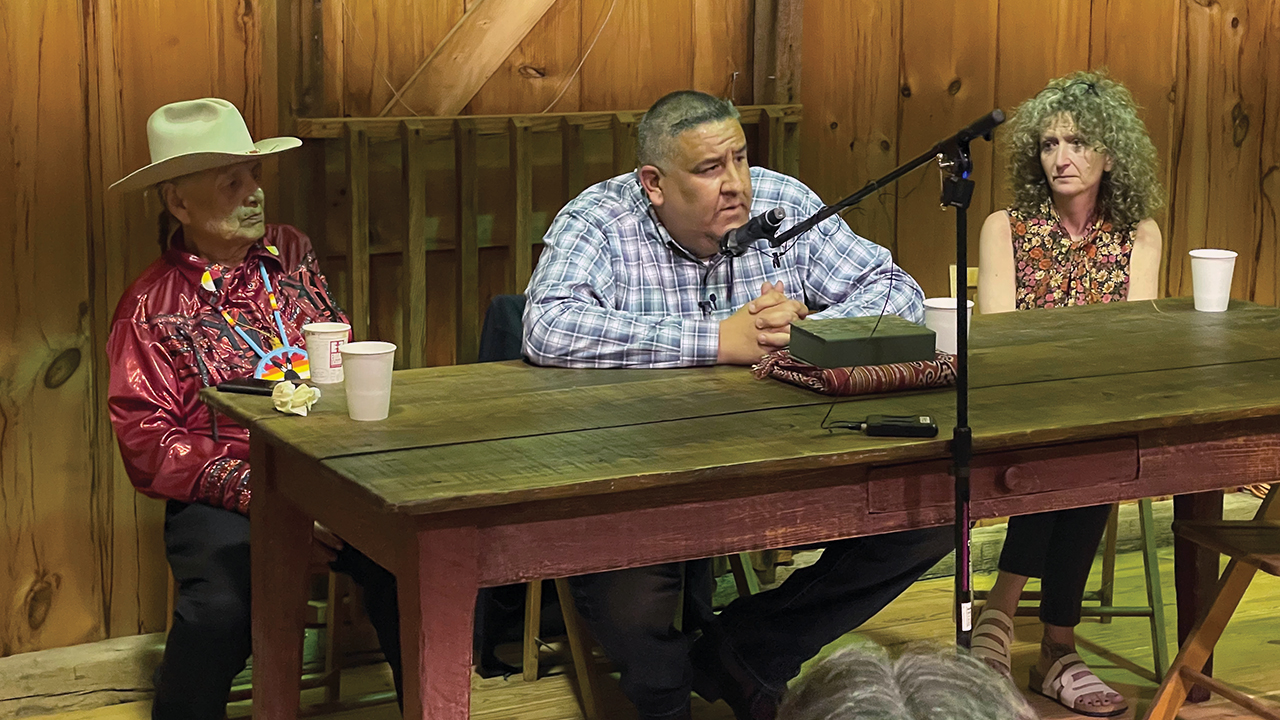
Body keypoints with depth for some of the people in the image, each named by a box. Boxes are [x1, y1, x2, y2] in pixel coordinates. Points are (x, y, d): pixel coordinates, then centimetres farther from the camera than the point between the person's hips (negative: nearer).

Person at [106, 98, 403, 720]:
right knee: (221, 610, -33)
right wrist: (259, 494, -16)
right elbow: (147, 441, -5)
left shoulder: (293, 254, 14)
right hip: (223, 498, -3)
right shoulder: (152, 306, 1)